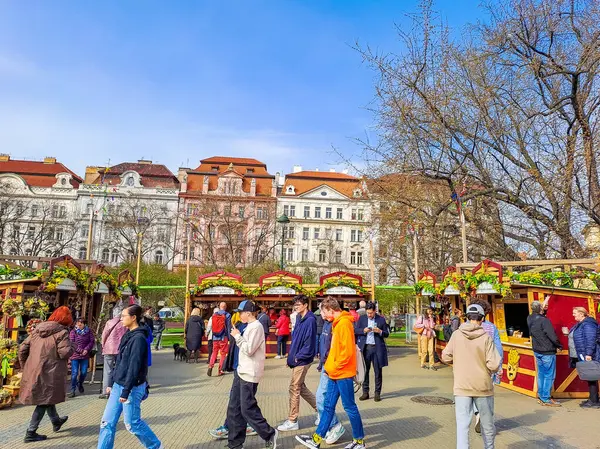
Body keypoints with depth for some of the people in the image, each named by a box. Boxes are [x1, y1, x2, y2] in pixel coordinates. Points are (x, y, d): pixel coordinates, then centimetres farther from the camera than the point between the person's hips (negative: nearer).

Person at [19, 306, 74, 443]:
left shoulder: (37, 329, 10)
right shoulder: (62, 332, -11)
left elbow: (22, 348, 9)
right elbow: (64, 353, -20)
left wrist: (24, 366, 17)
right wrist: (72, 347, 0)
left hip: (33, 371, 8)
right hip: (49, 373, -8)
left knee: (46, 397, 24)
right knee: (45, 401, 6)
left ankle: (56, 421, 42)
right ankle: (31, 433, 7)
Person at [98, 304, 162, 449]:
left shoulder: (139, 338, -19)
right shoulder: (127, 335, 9)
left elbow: (134, 367, -22)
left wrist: (126, 391, -22)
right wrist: (111, 383, 16)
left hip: (132, 387, -8)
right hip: (118, 385, 8)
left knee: (132, 423, 5)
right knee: (107, 422, 8)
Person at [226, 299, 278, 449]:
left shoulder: (256, 327, -16)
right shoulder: (250, 326, 14)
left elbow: (249, 350, -22)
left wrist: (238, 336, -13)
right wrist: (237, 336, 4)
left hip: (249, 374, -10)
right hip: (241, 372, 10)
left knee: (247, 409, -3)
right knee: (234, 408, 11)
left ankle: (270, 434, 14)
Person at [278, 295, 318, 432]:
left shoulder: (310, 320, -18)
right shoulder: (299, 319, 11)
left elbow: (309, 343, -21)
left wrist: (298, 357, -15)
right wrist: (291, 356, 10)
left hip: (302, 360, -9)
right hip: (297, 359, 9)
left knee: (294, 389, 0)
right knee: (301, 387, 17)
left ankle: (292, 421, 12)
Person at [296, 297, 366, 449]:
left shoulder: (344, 323, -18)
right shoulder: (337, 323, 12)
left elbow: (347, 351, -23)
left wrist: (334, 367, -15)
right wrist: (329, 365, 11)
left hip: (343, 373, -9)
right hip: (334, 373, 9)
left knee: (349, 407, 3)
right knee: (329, 406, 12)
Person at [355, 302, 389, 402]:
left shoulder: (381, 319, 3)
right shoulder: (362, 318, 7)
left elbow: (387, 334, 6)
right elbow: (355, 330, 6)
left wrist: (380, 331, -14)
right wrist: (363, 330, -13)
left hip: (377, 348, -1)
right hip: (365, 348, 1)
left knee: (378, 371, 4)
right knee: (365, 370, 5)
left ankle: (377, 393, 14)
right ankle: (365, 392, 14)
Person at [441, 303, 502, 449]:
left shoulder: (456, 335, -7)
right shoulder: (486, 337, -12)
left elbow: (446, 357, -2)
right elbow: (494, 365, -15)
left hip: (461, 387, 0)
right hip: (483, 387, 0)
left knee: (462, 424, 2)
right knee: (487, 423, 21)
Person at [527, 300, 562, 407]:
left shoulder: (530, 319, 0)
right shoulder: (544, 320, -21)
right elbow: (552, 336, -21)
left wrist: (544, 312, 20)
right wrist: (559, 346, -4)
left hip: (537, 351, 7)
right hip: (547, 352, -7)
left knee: (541, 374, 17)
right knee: (549, 375, 1)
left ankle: (540, 396, 24)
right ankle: (546, 399, 4)